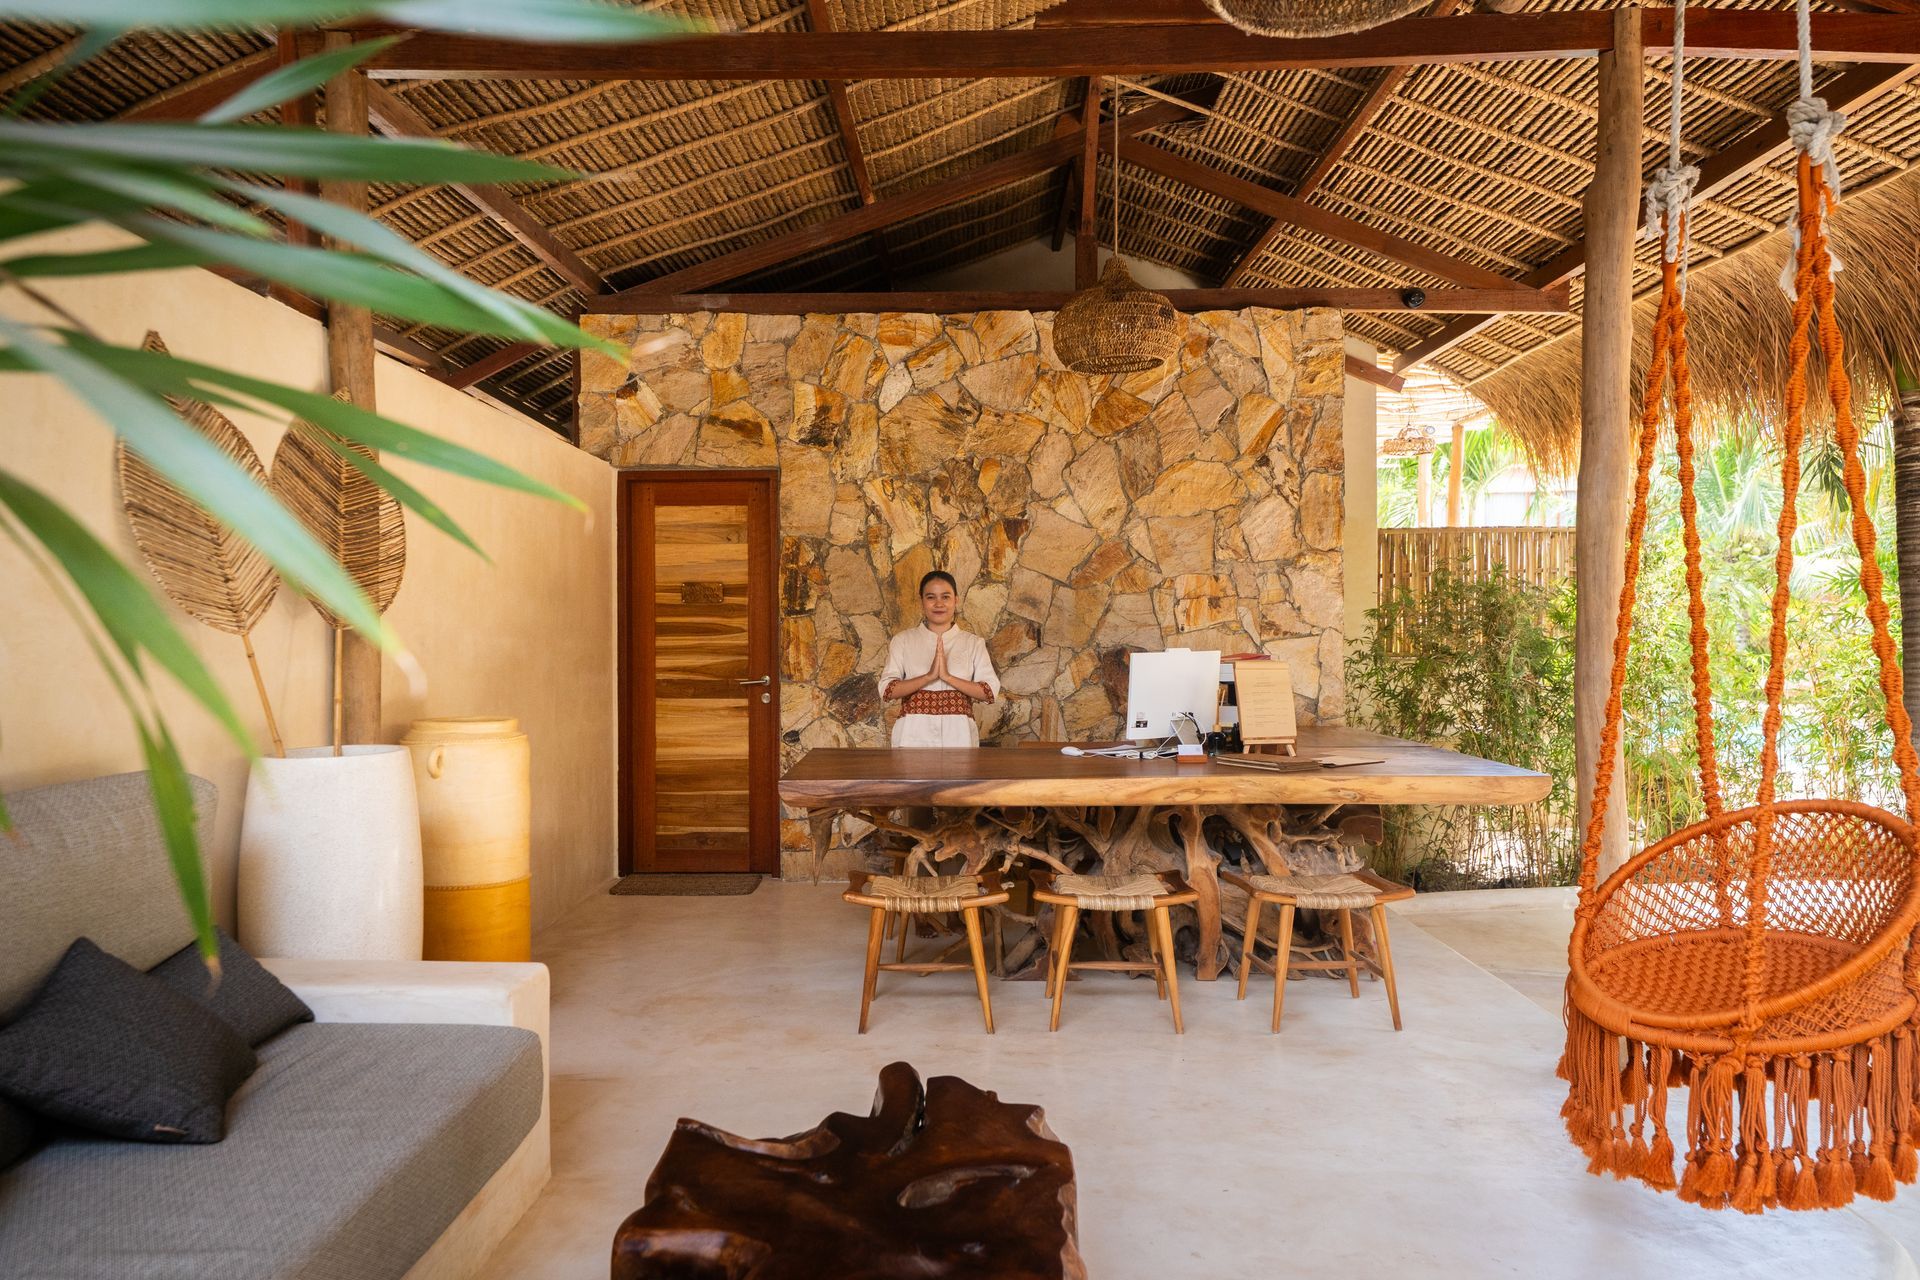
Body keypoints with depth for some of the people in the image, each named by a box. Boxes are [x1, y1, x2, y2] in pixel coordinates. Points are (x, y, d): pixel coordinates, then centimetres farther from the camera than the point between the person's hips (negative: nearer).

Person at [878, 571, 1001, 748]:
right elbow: (887, 690, -4)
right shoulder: (903, 641, 8)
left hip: (957, 735, 0)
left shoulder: (974, 643, 8)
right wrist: (929, 676, -16)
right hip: (914, 734, 0)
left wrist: (947, 677, -14)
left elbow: (990, 691, -3)